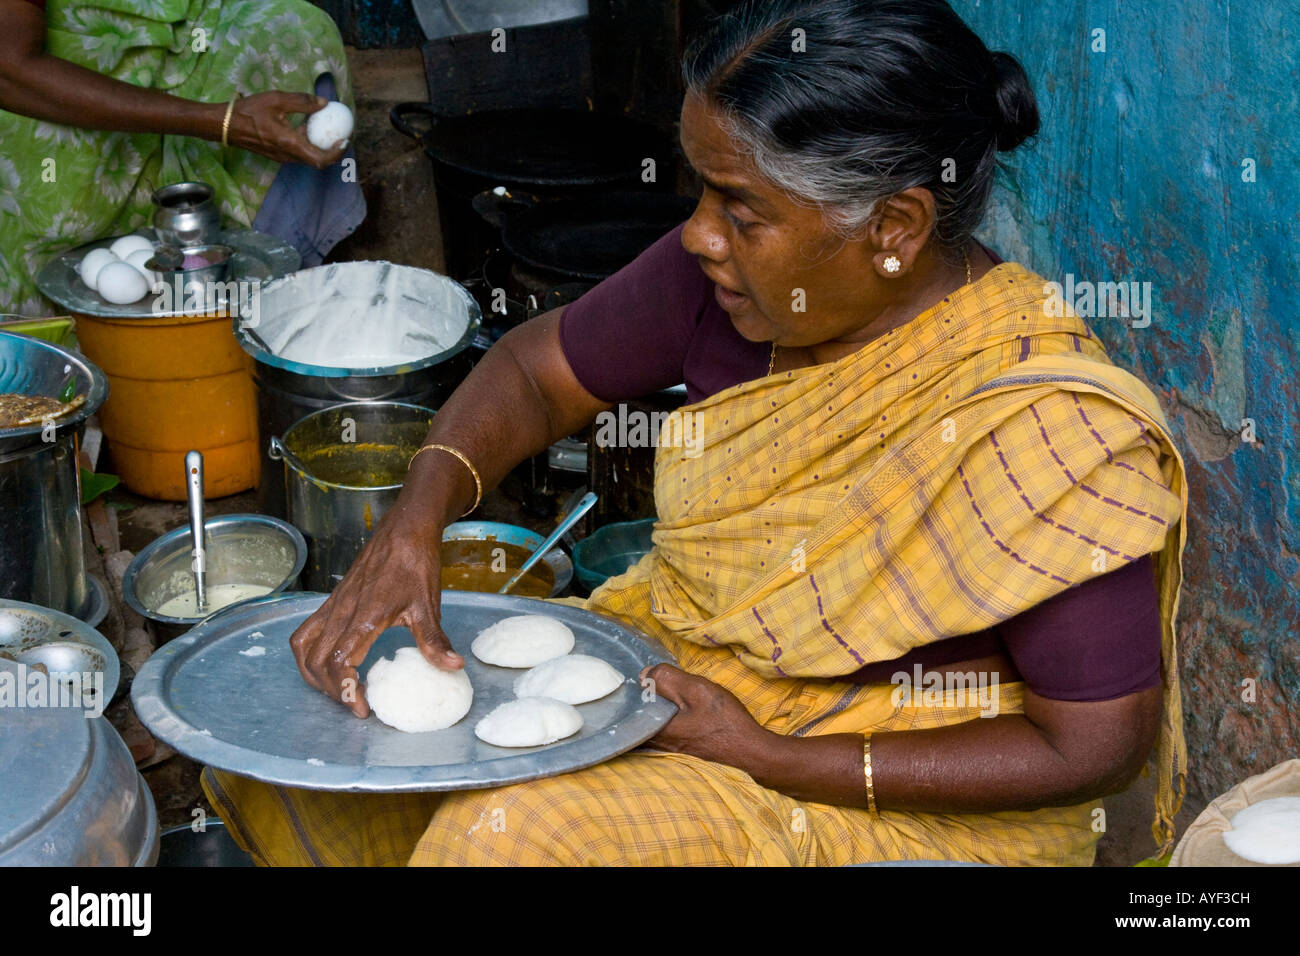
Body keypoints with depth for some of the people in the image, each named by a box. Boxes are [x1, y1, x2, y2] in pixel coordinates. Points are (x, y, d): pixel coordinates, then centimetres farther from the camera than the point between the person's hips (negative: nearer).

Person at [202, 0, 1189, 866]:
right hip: (673, 659, 6)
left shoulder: (1042, 437, -29)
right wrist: (411, 532, -16)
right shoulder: (727, 278, -12)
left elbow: (1096, 746, -21)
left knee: (518, 835, -27)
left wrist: (772, 758, -23)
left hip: (911, 797, -6)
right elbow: (535, 371, 4)